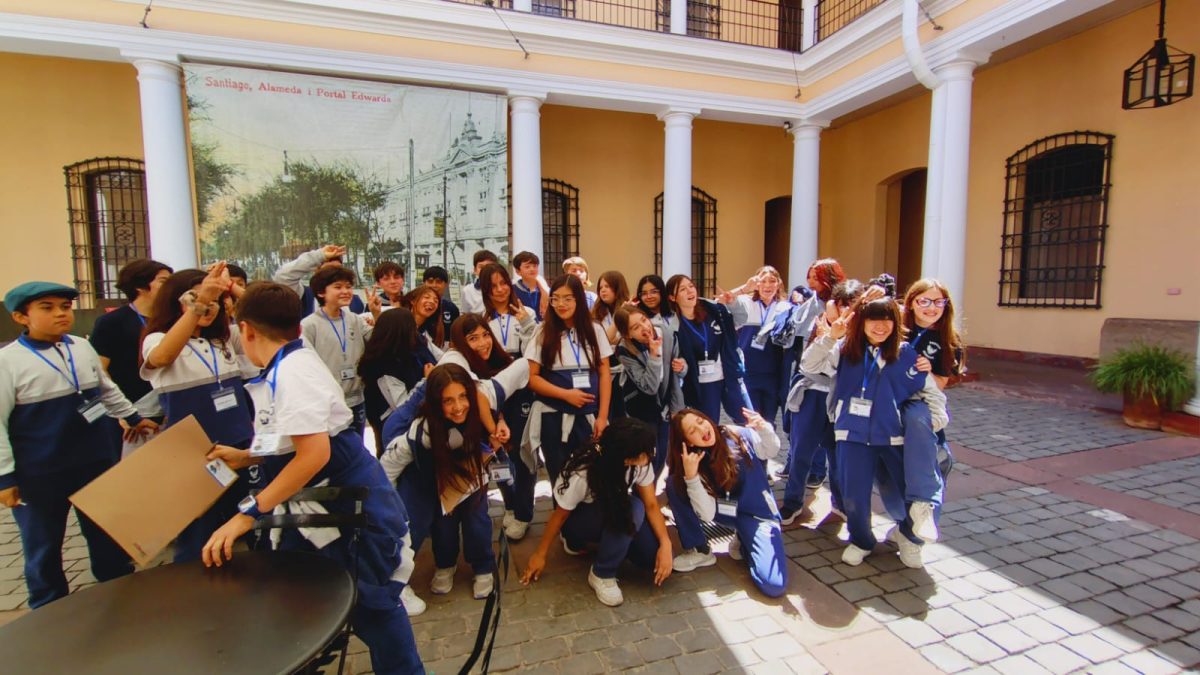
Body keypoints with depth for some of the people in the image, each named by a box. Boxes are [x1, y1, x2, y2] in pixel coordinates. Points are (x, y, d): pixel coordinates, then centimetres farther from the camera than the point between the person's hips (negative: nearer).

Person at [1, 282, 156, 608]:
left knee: (107, 536, 19)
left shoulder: (83, 348, 1)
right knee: (43, 548, 14)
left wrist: (133, 417, 22)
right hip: (39, 475, -4)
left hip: (96, 462, 4)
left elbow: (106, 388, 17)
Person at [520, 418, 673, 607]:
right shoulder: (581, 473, -35)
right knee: (633, 509, -35)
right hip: (577, 518, -5)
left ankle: (605, 541, 11)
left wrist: (666, 544, -24)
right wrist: (540, 555, -7)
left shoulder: (640, 461, -23)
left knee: (655, 558, -16)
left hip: (615, 513, 5)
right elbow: (559, 515, -19)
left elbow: (651, 505, -12)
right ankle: (602, 575, -13)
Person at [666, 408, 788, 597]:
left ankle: (744, 543, 7)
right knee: (675, 486, -19)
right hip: (726, 512, 2)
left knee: (774, 586, -24)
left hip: (756, 513, -2)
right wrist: (691, 476, -35)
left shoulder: (737, 436, -14)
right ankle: (699, 551, -5)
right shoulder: (693, 462, -14)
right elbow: (708, 515, -21)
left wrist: (764, 429, -38)